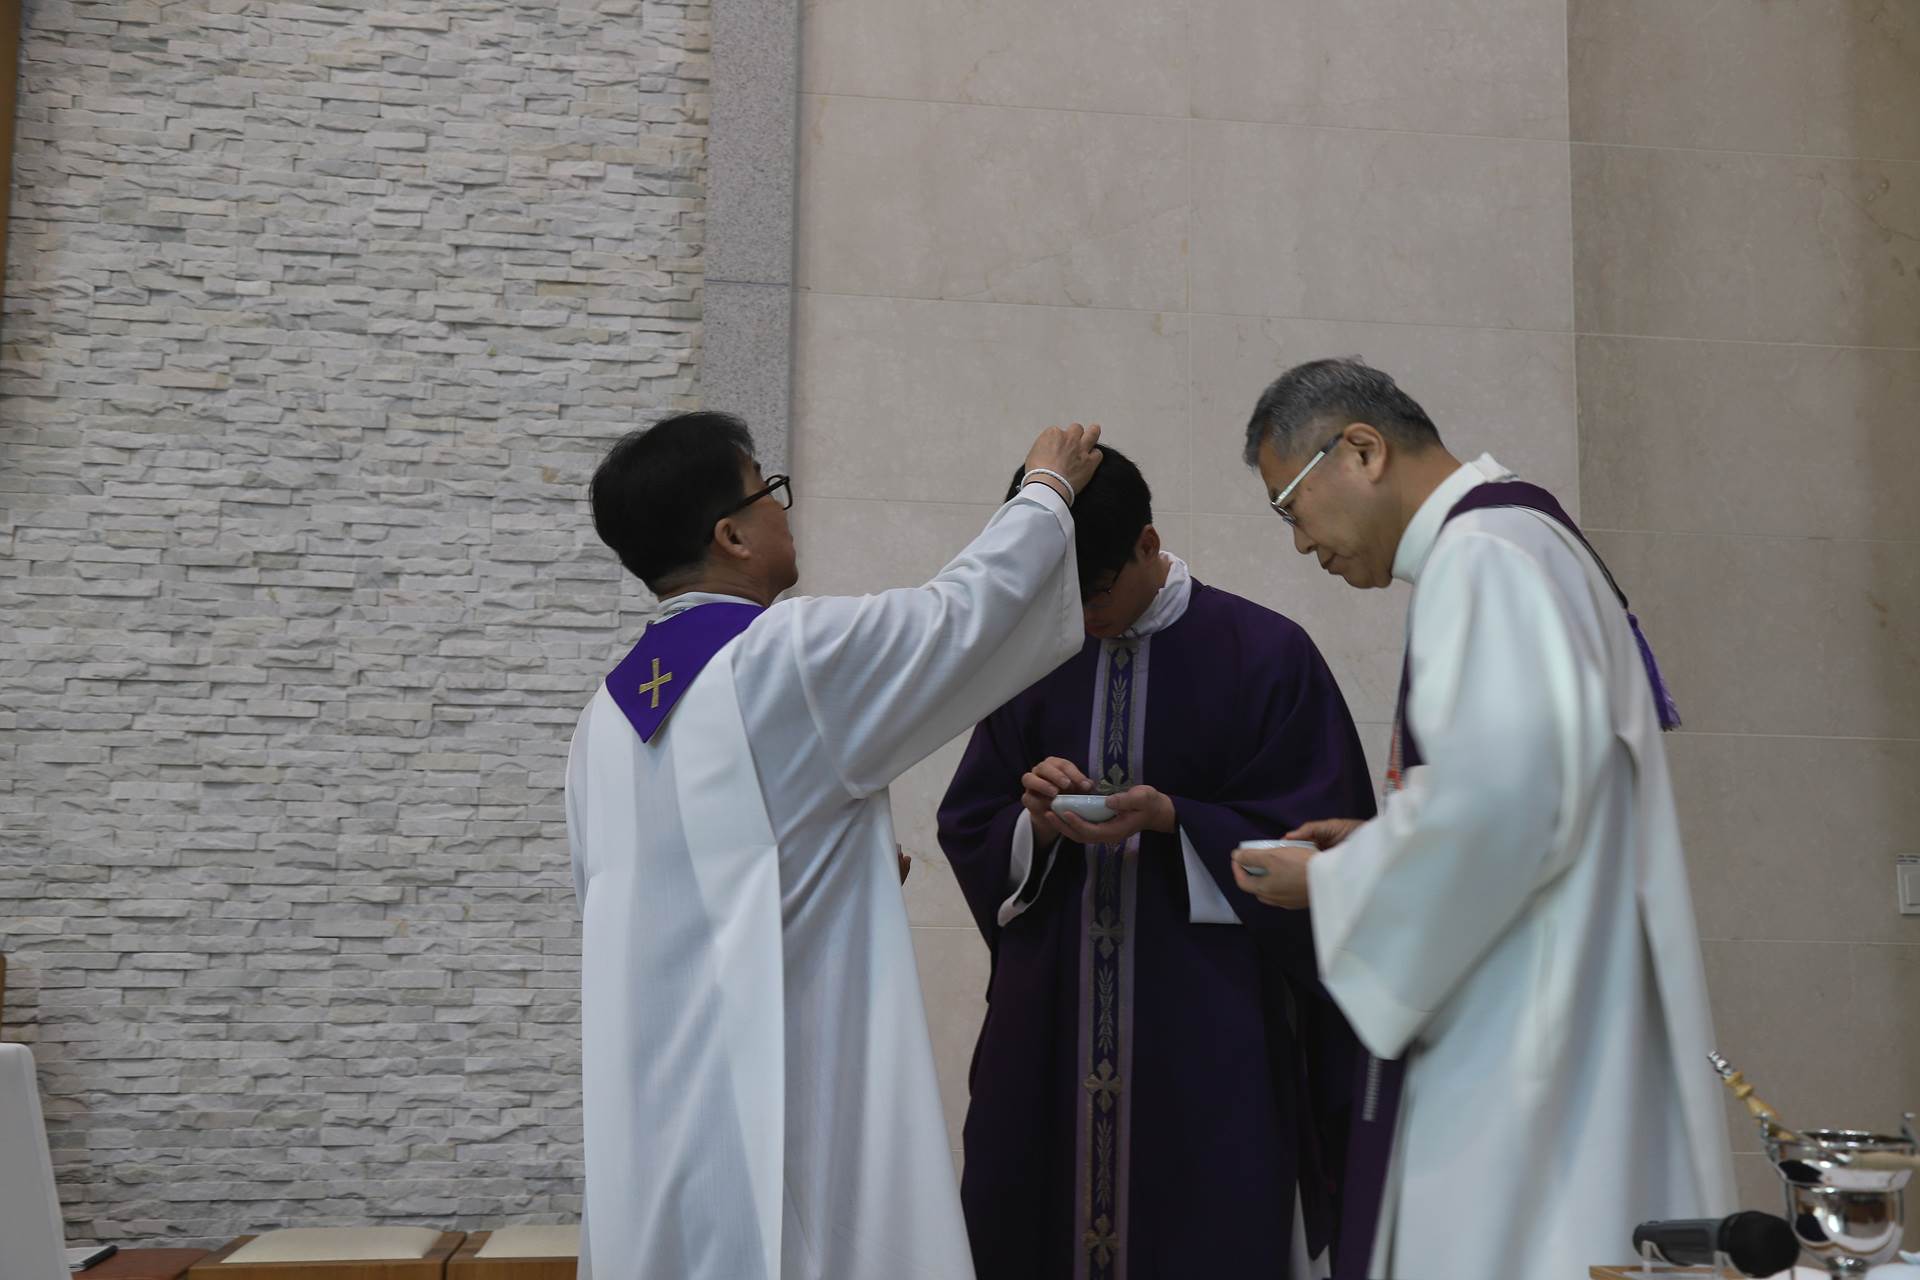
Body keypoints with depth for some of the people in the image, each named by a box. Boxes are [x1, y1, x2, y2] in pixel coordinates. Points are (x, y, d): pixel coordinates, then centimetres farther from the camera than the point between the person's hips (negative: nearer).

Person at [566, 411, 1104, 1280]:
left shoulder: (606, 718, 7)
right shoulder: (795, 655, -13)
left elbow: (630, 911, 14)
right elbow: (966, 608, -2)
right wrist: (1048, 488, 15)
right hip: (785, 1096, -7)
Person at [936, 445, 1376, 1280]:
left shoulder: (1264, 656, -3)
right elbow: (970, 835, 8)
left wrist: (1172, 821, -18)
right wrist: (1038, 826, -14)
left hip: (1211, 1036, -3)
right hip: (1048, 1028, 3)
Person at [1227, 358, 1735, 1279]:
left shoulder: (1483, 553, -13)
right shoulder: (1512, 540, 18)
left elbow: (1498, 791, -25)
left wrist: (1330, 883, -10)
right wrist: (1378, 844, 13)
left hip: (1529, 1038, -10)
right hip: (1520, 1032, 10)